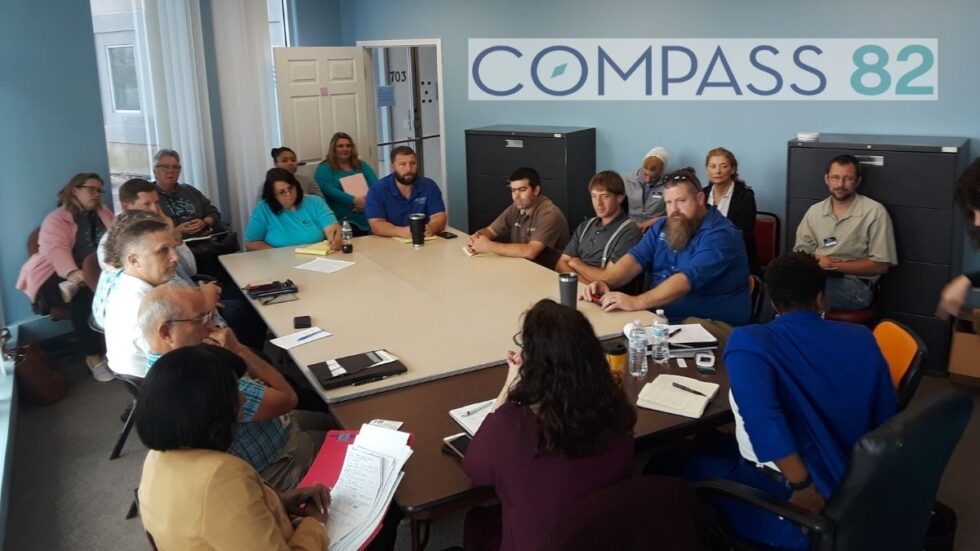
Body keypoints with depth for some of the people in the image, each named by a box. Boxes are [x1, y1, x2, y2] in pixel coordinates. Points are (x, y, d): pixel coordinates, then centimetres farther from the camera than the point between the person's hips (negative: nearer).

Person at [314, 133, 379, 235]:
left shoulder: (362, 166, 23)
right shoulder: (324, 168, 11)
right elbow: (328, 190, -6)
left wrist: (368, 200, -13)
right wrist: (354, 201, -18)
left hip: (369, 218, 3)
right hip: (344, 220, -3)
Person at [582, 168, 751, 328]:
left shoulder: (720, 236, -16)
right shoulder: (663, 227, 9)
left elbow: (687, 279, -29)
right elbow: (636, 258, -1)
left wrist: (635, 302, -39)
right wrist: (605, 282, -22)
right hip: (661, 317, 7)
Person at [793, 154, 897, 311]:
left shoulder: (874, 212, -3)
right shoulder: (814, 211, 12)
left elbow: (880, 265, -5)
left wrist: (834, 265, -11)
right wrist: (817, 261, -12)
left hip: (855, 284, -4)